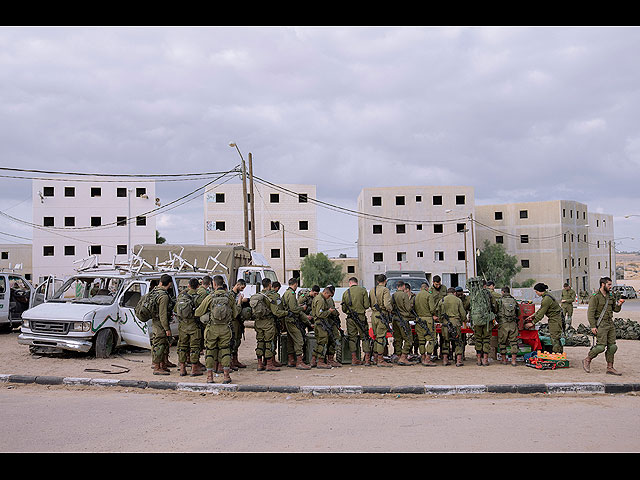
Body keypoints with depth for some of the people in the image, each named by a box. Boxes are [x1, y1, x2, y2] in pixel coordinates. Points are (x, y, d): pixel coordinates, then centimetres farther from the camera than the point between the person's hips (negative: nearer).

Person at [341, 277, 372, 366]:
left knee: (352, 337, 9)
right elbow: (367, 305, -8)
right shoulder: (363, 290, -3)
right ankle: (367, 359, -2)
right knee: (365, 337, 3)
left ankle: (354, 359, 10)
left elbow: (344, 309, 8)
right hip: (361, 317, -2)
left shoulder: (346, 293, 5)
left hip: (350, 318, 2)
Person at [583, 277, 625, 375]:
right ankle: (587, 360, 8)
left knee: (612, 346, 4)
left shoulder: (610, 296, 14)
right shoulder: (595, 297, -9)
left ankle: (610, 368, 12)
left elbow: (616, 309, 20)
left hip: (610, 323, 7)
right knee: (601, 346, -12)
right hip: (600, 324, -7)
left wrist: (619, 304, -3)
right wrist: (593, 326, -19)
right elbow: (590, 312, -13)